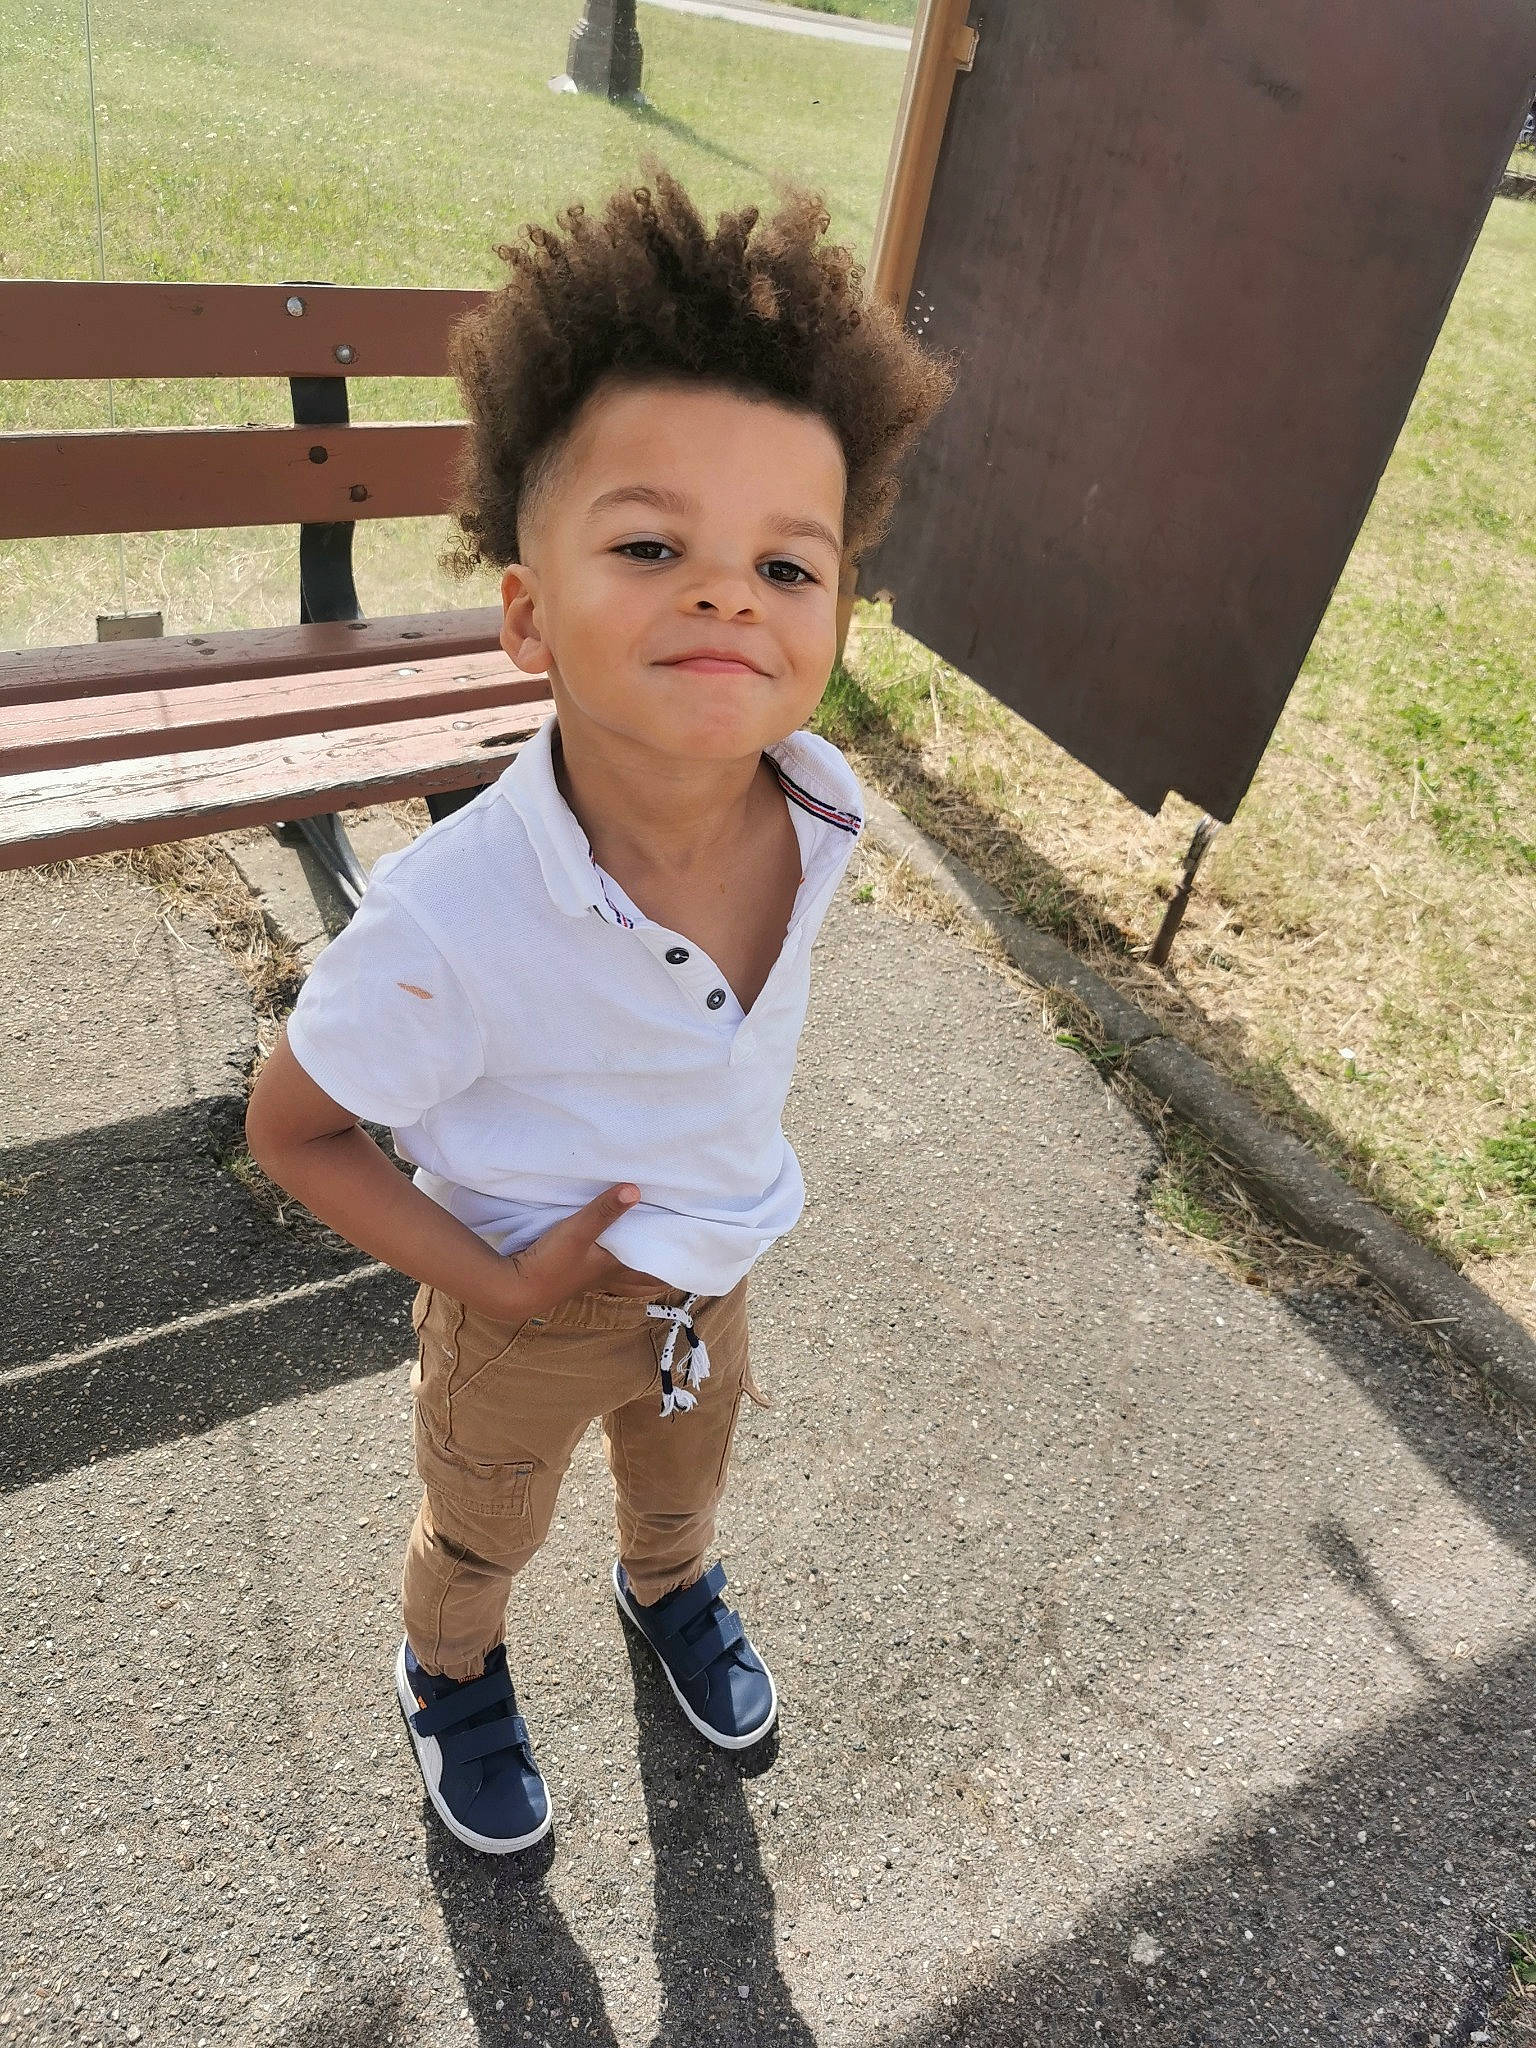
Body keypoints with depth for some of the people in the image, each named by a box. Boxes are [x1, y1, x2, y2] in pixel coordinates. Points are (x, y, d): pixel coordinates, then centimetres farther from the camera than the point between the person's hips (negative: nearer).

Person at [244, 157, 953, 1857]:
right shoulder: (448, 925, -39)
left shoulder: (819, 815, -24)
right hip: (525, 1316, -3)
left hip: (714, 1276, 4)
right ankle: (451, 1674, 64)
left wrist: (725, 1199, 1)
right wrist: (494, 1283, -24)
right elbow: (292, 1132, -20)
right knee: (483, 1535, 28)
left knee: (685, 1475, 34)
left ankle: (669, 1587, 70)